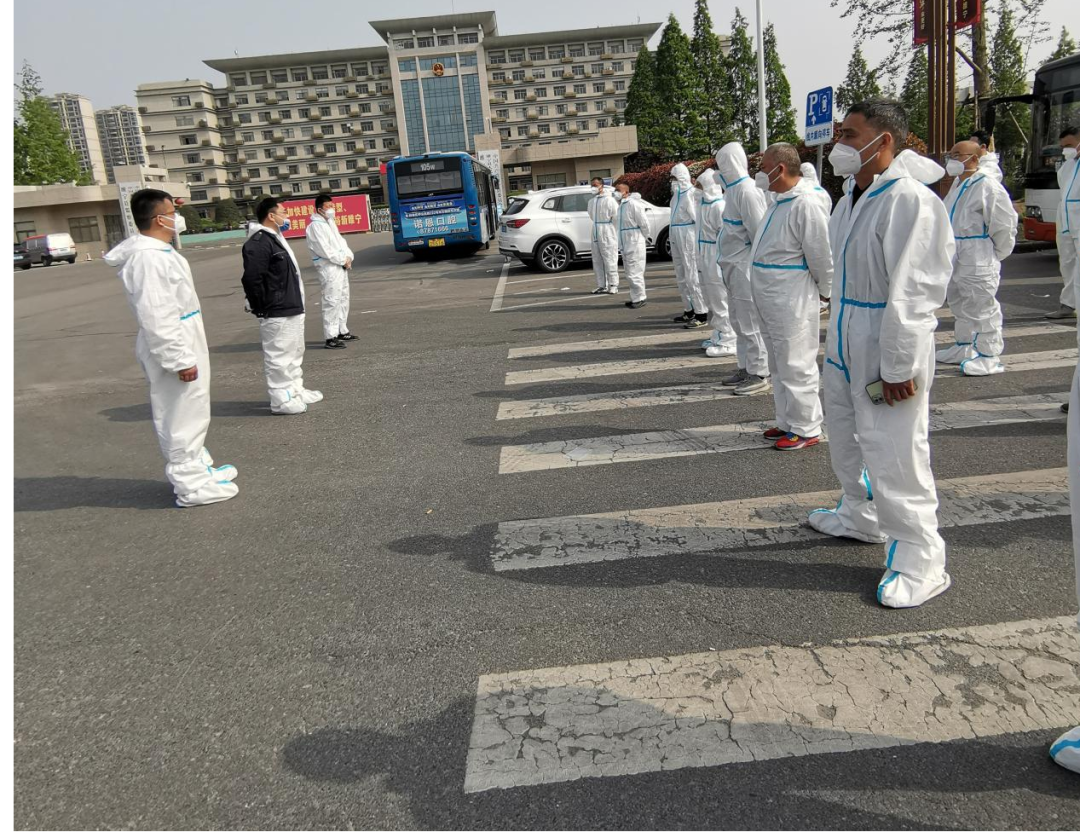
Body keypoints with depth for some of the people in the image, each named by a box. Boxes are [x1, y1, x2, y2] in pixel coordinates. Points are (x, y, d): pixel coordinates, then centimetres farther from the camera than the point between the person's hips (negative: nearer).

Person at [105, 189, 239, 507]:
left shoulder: (158, 250, 10)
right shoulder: (148, 258, -23)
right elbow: (156, 317, -27)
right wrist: (180, 359, -26)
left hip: (184, 346, 11)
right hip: (172, 351, -11)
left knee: (191, 413, 21)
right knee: (180, 418, -2)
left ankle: (198, 467, 35)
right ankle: (191, 485, 8)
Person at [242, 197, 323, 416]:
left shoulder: (275, 239, 16)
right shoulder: (258, 243, -18)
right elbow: (251, 279, -24)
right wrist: (263, 307, -17)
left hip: (292, 309, 11)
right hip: (276, 314, -11)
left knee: (294, 353, 20)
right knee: (278, 357, -4)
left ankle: (296, 390, 32)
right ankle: (281, 400, 2)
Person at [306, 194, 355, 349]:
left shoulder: (330, 222, 17)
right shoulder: (315, 226, -13)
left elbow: (341, 241, 17)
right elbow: (324, 250, -20)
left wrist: (348, 257, -1)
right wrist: (343, 260, -14)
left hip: (341, 266, 10)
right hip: (328, 268, -10)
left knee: (343, 299, 16)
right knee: (332, 301, -12)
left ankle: (342, 331, 28)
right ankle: (330, 337, -11)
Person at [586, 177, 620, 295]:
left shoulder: (609, 200, -9)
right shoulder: (591, 201, 15)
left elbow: (616, 217, -11)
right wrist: (597, 226, 9)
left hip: (608, 235, -8)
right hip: (596, 235, 8)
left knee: (610, 261, -6)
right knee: (597, 261, 9)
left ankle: (613, 286, 0)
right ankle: (602, 285, 17)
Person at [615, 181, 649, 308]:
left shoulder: (633, 204, -15)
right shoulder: (621, 205, 14)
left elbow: (644, 223, -15)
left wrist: (644, 238, -4)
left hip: (634, 244, -10)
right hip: (624, 244, 10)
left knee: (634, 272, -8)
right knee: (630, 273, 14)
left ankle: (640, 298, 0)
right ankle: (636, 297, 23)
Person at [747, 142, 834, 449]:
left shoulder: (806, 205, -18)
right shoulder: (779, 202, 13)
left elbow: (821, 256, -16)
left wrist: (825, 292, -3)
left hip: (793, 304, -10)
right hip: (771, 302, 10)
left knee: (796, 367, -2)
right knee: (779, 366, 17)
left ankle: (805, 429, 9)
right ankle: (787, 422, 29)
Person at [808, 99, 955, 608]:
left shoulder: (911, 202, -21)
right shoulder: (851, 194, 9)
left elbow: (910, 294, -23)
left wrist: (898, 367, -22)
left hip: (889, 342, -10)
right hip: (846, 337, 10)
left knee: (892, 451, -5)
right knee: (846, 436, 23)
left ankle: (919, 561, 10)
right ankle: (861, 517, 44)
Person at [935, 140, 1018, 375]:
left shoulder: (987, 186, -15)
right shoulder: (957, 185, 13)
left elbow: (1004, 225, -14)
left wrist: (996, 254, -7)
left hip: (978, 261, -10)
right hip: (956, 257, 10)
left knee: (982, 306, -5)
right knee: (959, 304, 19)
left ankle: (989, 356, 2)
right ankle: (964, 348, 33)